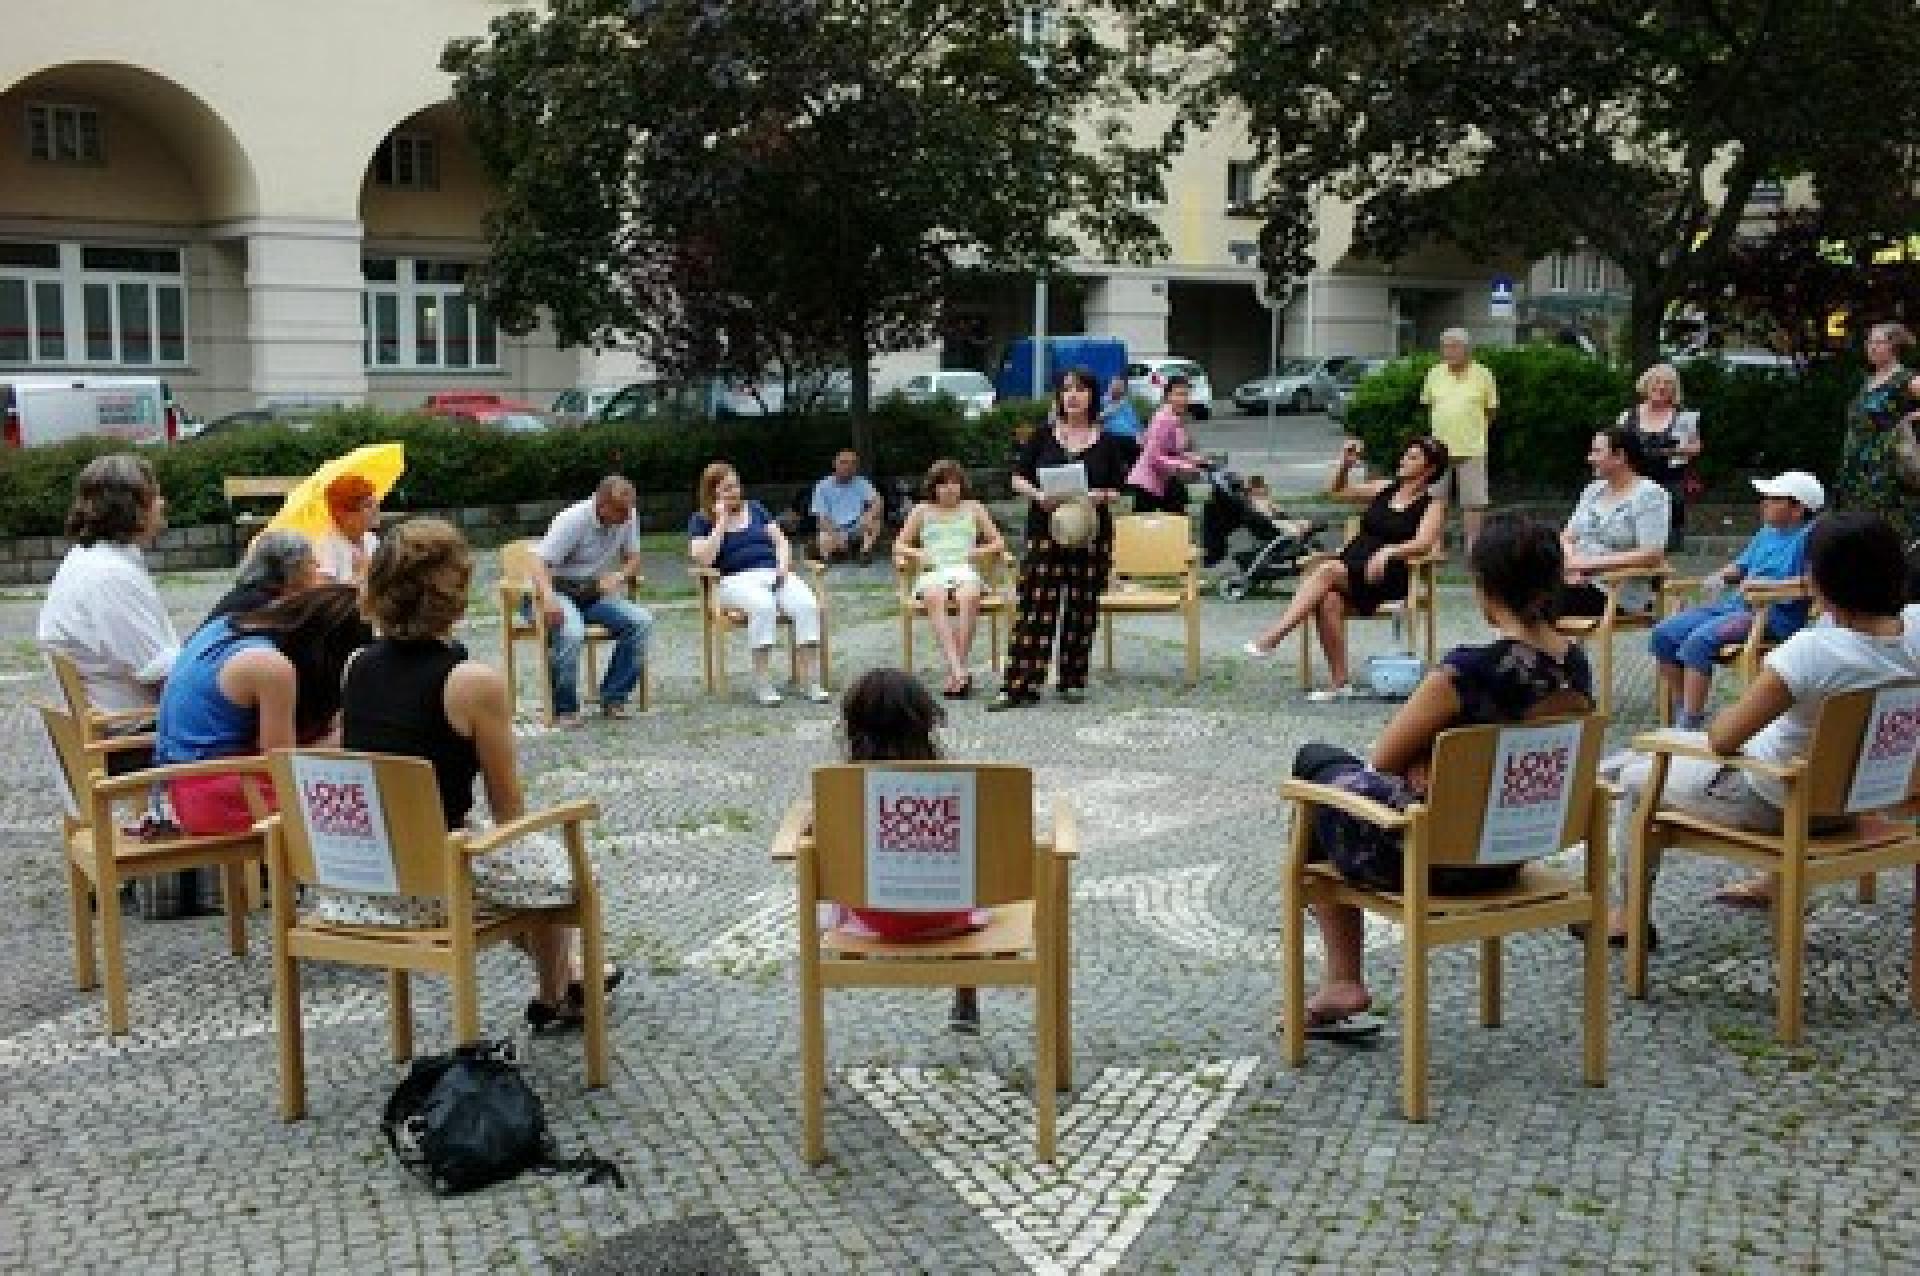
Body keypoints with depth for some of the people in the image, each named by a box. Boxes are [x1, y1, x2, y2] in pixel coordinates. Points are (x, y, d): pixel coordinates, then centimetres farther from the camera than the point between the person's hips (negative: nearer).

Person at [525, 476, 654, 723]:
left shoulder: (628, 518, -3)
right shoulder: (573, 520, -19)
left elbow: (633, 559, 8)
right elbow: (538, 563, -25)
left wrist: (618, 576, -17)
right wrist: (548, 596, -45)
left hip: (595, 594, 5)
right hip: (560, 591, -5)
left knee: (641, 621, -20)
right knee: (571, 632, -37)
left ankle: (613, 697, -11)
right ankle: (564, 708, -18)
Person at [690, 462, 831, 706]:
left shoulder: (755, 508, 21)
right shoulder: (701, 520, 10)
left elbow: (781, 541, 18)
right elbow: (704, 559, -6)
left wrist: (783, 565, -3)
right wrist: (722, 522, -5)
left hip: (775, 574, 4)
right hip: (736, 580, -4)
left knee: (808, 605, -28)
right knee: (763, 605, -39)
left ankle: (809, 680, -29)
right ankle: (761, 682, -35)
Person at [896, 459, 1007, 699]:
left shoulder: (973, 509, 20)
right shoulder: (922, 511, 19)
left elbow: (999, 543, 18)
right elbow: (901, 544, 20)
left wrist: (978, 551, -1)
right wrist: (918, 553, -1)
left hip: (964, 571, 0)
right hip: (933, 573, 0)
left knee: (969, 597, -38)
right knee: (935, 598, -38)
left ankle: (955, 674, -39)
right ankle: (959, 671, -49)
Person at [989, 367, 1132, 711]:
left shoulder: (1108, 442, 5)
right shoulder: (1044, 435, 6)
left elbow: (1119, 490, 6)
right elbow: (1018, 477, 7)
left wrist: (1099, 496, -14)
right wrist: (1038, 495, -12)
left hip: (1091, 531, 1)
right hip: (1045, 530, 0)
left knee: (1082, 609, 5)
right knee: (1033, 606, -6)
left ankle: (1073, 681, 18)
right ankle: (1019, 685, -6)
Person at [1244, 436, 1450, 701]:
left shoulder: (1433, 504, 6)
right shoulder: (1385, 488, 23)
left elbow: (1423, 543, -12)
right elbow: (1337, 491, 29)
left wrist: (1388, 552, -30)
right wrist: (1344, 464, 11)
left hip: (1385, 576, -5)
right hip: (1349, 566, 5)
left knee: (1327, 571, -32)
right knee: (1329, 602, -30)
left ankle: (1271, 638, -39)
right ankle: (1340, 684, -31)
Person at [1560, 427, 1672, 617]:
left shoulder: (1650, 495, -5)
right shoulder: (1594, 489, 15)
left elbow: (1652, 555, -15)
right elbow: (1567, 537, 14)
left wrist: (1593, 564, -18)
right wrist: (1573, 562, -9)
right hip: (1579, 581, 6)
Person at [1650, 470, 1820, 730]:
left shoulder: (1809, 537, -7)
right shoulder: (1767, 532, 21)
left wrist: (1770, 584, -20)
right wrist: (1722, 576, 9)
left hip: (1775, 614, -9)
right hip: (1736, 605, 10)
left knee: (1700, 640, -31)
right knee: (1664, 633, -3)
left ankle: (1690, 722, -28)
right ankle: (1680, 712, 3)